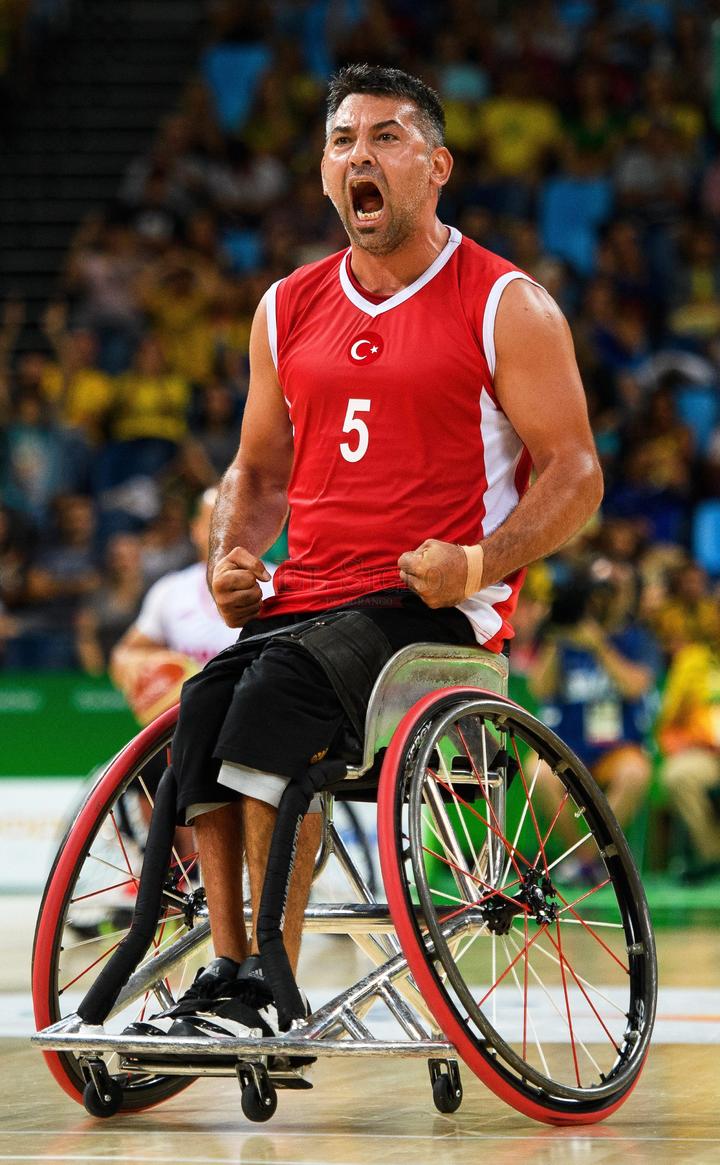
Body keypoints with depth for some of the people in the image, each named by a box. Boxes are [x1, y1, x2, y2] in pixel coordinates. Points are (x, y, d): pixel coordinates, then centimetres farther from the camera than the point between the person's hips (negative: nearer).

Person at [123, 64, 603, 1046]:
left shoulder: (505, 306, 0)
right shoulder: (288, 310, 16)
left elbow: (575, 475, -3)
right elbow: (260, 470, 27)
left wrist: (478, 564, -19)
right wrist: (230, 559, 5)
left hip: (434, 606, -5)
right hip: (304, 598, 5)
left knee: (281, 688, -32)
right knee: (204, 706, -26)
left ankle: (268, 990, -28)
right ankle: (226, 972, -21)